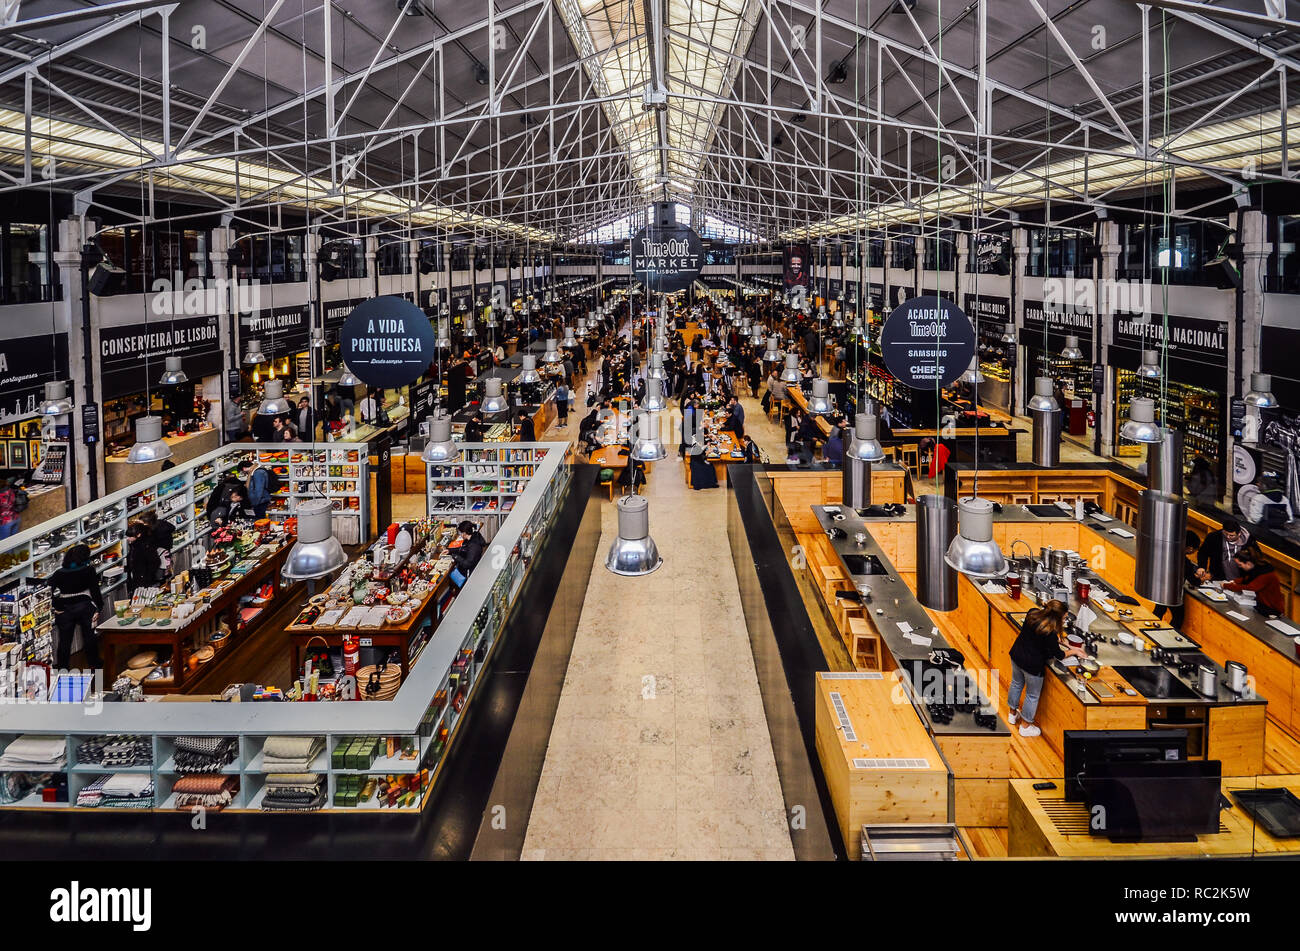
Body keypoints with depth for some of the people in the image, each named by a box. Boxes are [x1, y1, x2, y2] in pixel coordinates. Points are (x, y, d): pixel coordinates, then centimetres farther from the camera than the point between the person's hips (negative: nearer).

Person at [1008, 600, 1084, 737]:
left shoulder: (1033, 614, -11)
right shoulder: (1050, 633, -31)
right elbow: (1059, 655, -15)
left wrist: (1056, 640, 9)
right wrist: (1072, 651, 3)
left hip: (1016, 655, 7)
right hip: (1032, 665, -7)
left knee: (1016, 684, 30)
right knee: (1032, 695, 15)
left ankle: (1013, 714, 52)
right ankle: (1025, 726, 32)